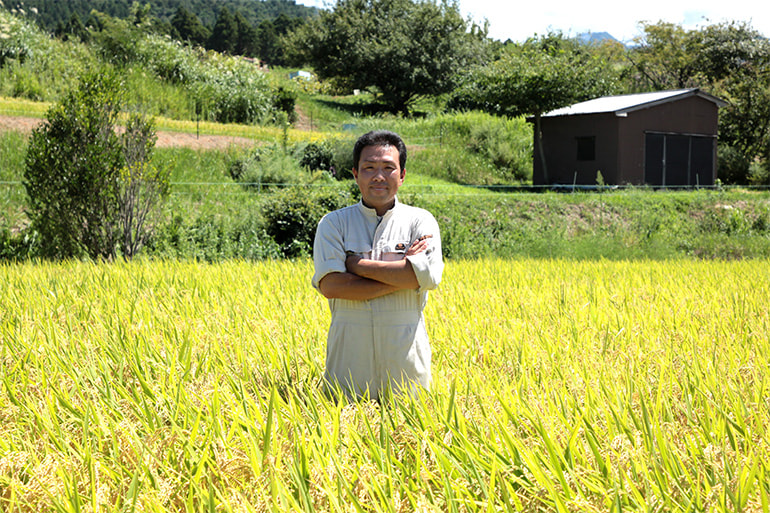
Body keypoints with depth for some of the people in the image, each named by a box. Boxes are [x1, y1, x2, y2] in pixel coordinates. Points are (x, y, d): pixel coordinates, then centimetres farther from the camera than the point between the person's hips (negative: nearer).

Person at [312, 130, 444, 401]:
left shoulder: (420, 221, 6)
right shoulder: (334, 223, 5)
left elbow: (429, 275, -12)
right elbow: (329, 285, -9)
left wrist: (359, 264, -8)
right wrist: (401, 277, -11)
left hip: (405, 351, 0)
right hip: (349, 352, 0)